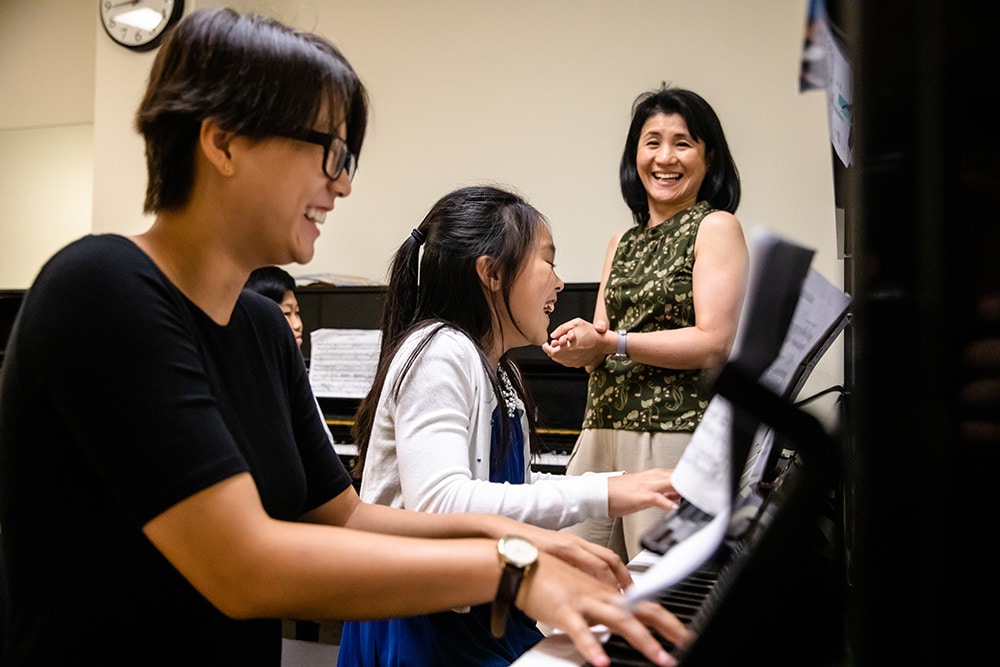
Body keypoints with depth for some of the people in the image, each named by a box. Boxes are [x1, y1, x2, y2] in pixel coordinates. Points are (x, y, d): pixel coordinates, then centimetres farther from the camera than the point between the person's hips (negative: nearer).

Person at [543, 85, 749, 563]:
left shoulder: (715, 227, -1)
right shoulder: (622, 242, 19)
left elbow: (715, 343, -11)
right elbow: (603, 339, 15)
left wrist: (609, 343, -13)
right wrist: (579, 344, -8)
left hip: (675, 431, -6)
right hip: (603, 428, 6)